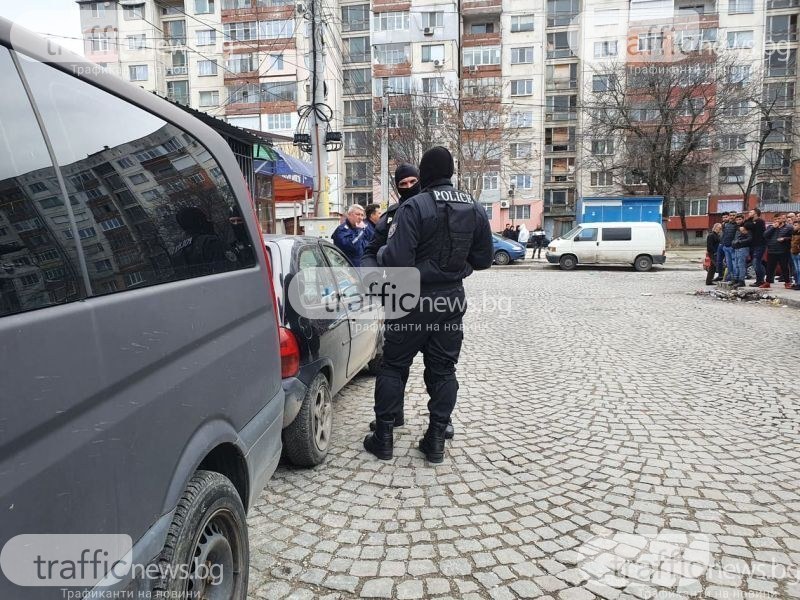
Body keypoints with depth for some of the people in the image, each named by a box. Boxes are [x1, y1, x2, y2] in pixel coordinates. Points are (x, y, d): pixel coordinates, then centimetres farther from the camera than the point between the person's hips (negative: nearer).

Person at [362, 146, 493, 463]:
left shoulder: (414, 207, -15)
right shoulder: (475, 209, 4)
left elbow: (397, 259, -22)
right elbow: (483, 259, 9)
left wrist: (381, 253, 0)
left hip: (415, 300, -4)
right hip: (452, 300, 5)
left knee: (393, 366, 9)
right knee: (443, 370, 12)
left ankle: (383, 437, 16)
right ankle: (436, 440, 17)